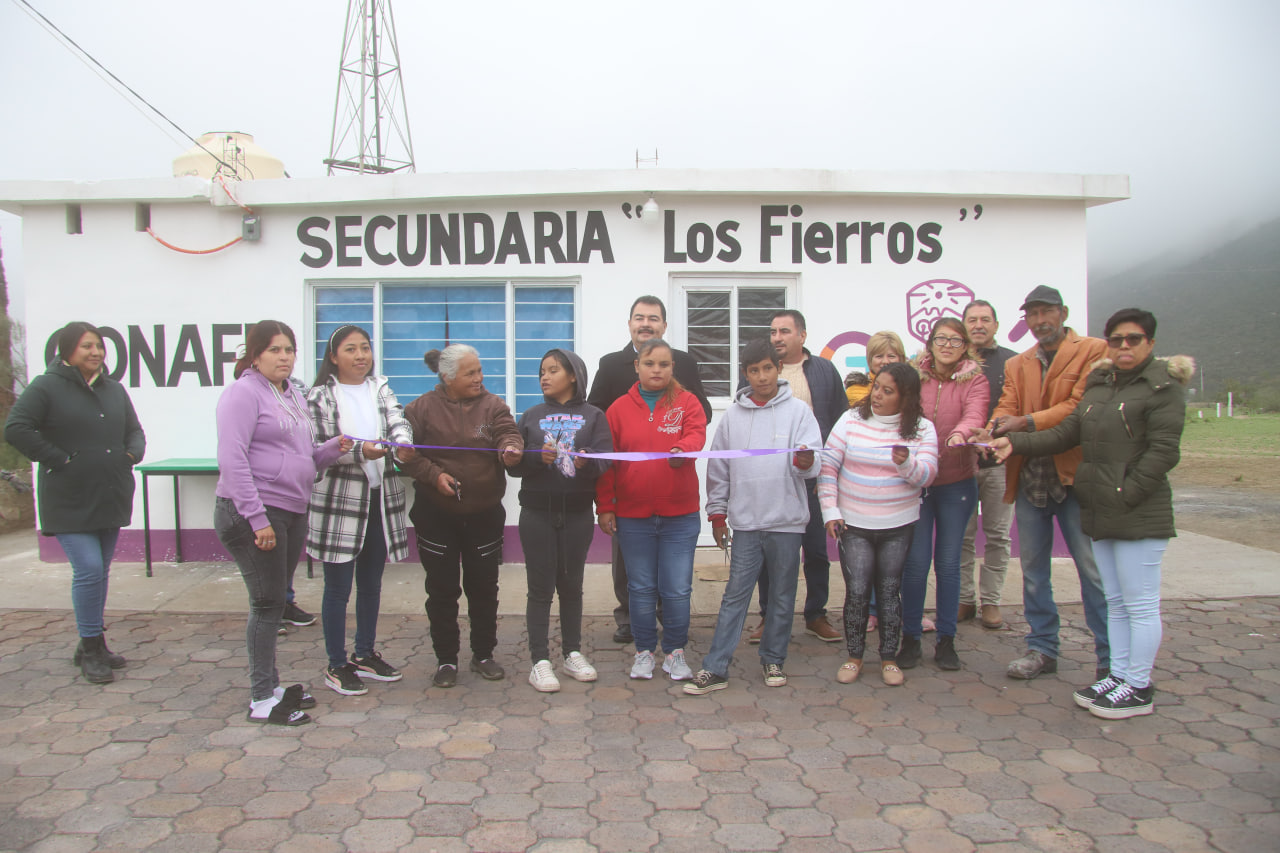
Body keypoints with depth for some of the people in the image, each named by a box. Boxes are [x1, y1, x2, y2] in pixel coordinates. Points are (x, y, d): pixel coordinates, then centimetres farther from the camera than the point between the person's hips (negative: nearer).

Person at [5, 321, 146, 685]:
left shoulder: (114, 389, 12)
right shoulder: (46, 387, -7)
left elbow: (134, 431, 22)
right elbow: (15, 429, -14)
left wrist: (132, 453, 2)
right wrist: (58, 459, -17)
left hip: (110, 499, 6)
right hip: (69, 501, -6)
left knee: (100, 571, 12)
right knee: (88, 569, -12)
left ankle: (93, 647, 24)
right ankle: (90, 648, 2)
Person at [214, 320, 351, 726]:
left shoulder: (293, 395, 16)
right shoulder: (243, 393, -9)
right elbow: (232, 459, -17)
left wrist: (333, 448, 0)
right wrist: (257, 518, -22)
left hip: (292, 511, 8)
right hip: (253, 514, -8)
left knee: (275, 602, 15)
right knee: (267, 604, -3)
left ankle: (271, 685, 26)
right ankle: (262, 700, 8)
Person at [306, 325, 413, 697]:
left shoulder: (380, 388, 10)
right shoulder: (320, 396, -3)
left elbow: (398, 421, -6)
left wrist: (402, 441, -29)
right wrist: (360, 451, -28)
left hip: (381, 497, 5)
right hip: (339, 500, -5)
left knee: (371, 582, 16)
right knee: (338, 587, 2)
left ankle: (365, 654, 31)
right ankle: (337, 666, 16)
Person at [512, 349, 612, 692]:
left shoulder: (593, 416, 4)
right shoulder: (531, 416, 9)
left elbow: (606, 458, -8)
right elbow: (513, 463, 2)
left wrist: (588, 461, -30)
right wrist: (537, 457, -17)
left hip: (578, 513, 0)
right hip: (537, 513, 1)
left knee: (571, 584, 10)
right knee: (541, 586, 1)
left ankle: (572, 653, 22)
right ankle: (540, 660, 7)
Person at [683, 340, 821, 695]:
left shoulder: (798, 410, 1)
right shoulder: (733, 415, 7)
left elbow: (812, 463, -8)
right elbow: (718, 469, 11)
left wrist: (806, 461, -31)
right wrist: (717, 514, 9)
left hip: (786, 521, -1)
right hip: (745, 522, 1)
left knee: (783, 596, 10)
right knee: (735, 596, 3)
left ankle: (773, 659, 27)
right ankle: (715, 668, 7)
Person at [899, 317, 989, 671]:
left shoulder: (975, 380, 0)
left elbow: (975, 416, -18)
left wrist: (961, 433, -40)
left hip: (957, 482, 0)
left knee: (949, 562, 6)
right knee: (916, 561, -1)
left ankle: (946, 639, 19)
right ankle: (911, 637, 14)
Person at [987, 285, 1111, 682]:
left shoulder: (1093, 350, 0)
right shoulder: (1017, 364, 17)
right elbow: (1006, 407, 4)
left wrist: (1027, 422, -21)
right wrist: (997, 430, -19)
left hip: (1074, 474, -5)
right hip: (1029, 478, 5)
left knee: (1094, 570, 0)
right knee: (1033, 569, 12)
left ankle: (1111, 659, 11)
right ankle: (1042, 650, 24)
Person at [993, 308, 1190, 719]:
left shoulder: (1162, 387, -7)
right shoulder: (1099, 385, 15)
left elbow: (1163, 451, -14)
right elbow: (1067, 432, 11)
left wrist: (1125, 496, -17)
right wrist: (1016, 443, -1)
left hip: (1139, 514, -7)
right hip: (1100, 513, 8)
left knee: (1140, 604, 0)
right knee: (1115, 602, 15)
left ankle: (1139, 688, 10)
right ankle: (1119, 675, 25)